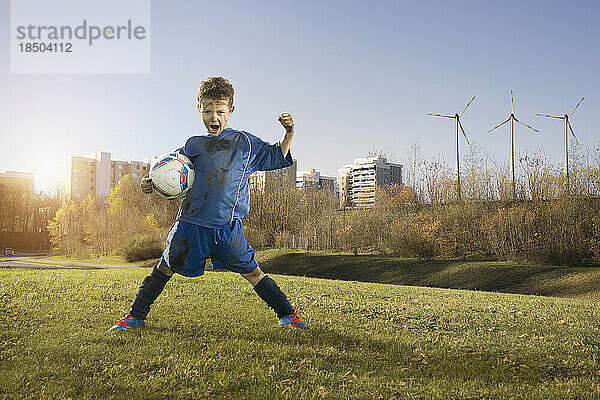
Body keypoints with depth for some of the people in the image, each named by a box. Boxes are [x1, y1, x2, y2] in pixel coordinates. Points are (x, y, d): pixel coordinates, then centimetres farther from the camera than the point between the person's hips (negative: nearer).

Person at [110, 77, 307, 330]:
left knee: (252, 272, 1)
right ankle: (135, 316, 24)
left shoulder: (245, 143, 8)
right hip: (191, 224, 2)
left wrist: (289, 133, 0)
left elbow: (277, 157, 16)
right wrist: (151, 183, 3)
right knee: (165, 269, 8)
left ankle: (287, 314, 15)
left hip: (228, 226, -1)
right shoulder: (194, 145, 11)